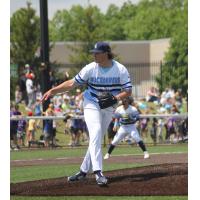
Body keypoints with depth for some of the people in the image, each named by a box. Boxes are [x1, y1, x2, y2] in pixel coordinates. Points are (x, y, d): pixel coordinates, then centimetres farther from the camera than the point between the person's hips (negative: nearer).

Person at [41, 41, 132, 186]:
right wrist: (53, 91, -16)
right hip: (92, 104, -2)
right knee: (95, 134, -22)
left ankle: (84, 170, 18)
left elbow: (128, 91, -8)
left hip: (108, 108, 2)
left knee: (96, 139, 6)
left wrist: (115, 98, -26)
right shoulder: (90, 68, -12)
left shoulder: (121, 70, -11)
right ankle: (98, 172, -31)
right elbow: (72, 83, -8)